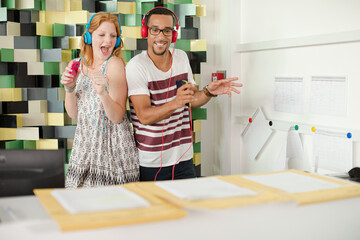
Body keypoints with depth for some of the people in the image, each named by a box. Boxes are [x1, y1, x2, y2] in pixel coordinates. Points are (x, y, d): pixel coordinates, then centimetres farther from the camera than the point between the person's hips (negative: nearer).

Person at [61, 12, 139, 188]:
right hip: (84, 144, 5)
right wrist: (69, 88, -8)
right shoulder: (78, 65, 6)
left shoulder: (115, 64, -12)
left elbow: (117, 117, -15)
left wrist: (103, 93, -31)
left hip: (113, 145, -5)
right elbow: (73, 114, 7)